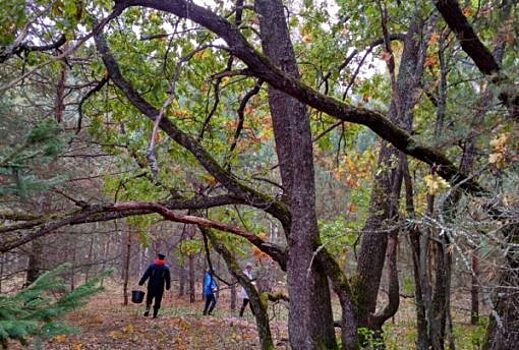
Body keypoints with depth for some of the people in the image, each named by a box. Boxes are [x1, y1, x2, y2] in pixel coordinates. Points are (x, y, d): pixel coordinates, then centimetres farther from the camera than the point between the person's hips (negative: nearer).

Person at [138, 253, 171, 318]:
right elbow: (168, 278, 5)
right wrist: (168, 286, 14)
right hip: (160, 288, 0)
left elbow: (146, 275, -2)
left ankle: (147, 309, -8)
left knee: (149, 299, 14)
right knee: (158, 301, 7)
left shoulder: (151, 266, 0)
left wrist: (141, 282, 2)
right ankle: (155, 314, 5)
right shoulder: (166, 268, 2)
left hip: (151, 286, 0)